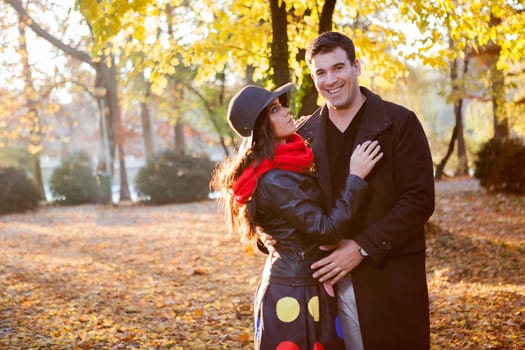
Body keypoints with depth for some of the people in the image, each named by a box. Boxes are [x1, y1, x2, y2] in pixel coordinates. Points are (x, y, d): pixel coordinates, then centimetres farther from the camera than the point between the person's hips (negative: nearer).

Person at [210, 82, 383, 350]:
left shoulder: (286, 164, 6)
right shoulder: (271, 181, -24)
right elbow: (326, 230, -24)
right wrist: (355, 177, -20)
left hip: (308, 281, 9)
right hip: (294, 289, -9)